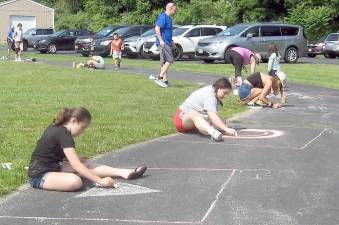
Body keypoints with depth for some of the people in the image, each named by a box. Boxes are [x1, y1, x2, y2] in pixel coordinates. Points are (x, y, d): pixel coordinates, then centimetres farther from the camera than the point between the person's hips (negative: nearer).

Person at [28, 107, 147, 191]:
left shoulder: (57, 127, 6)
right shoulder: (63, 134, -21)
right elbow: (76, 166, -26)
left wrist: (76, 159, 7)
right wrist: (100, 181, -25)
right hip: (40, 176, -10)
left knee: (87, 164, 4)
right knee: (75, 181, -37)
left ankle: (124, 173, -2)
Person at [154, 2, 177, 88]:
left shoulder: (168, 18, 20)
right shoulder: (163, 17, -11)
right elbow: (157, 28, -20)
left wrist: (171, 42, 28)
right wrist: (161, 40, -26)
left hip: (167, 43, 10)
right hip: (163, 43, -10)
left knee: (165, 62, 9)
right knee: (169, 60, -15)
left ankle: (165, 81, 10)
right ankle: (160, 78, -16)